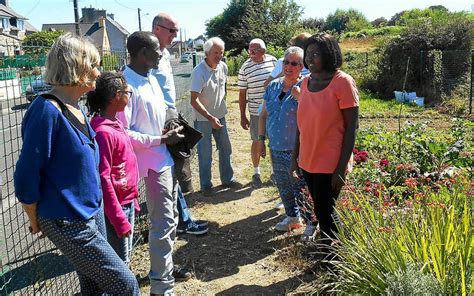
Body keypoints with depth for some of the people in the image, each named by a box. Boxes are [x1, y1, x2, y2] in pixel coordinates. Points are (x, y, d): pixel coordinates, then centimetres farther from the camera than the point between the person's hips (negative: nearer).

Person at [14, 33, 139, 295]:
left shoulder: (76, 109, 4)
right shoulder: (47, 110, -23)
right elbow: (26, 177, -19)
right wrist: (37, 224, -5)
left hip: (93, 211, 8)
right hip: (69, 223, -8)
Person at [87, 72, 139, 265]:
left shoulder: (114, 124, 6)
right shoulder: (103, 132, -22)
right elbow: (103, 180, -23)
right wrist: (120, 220, -20)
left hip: (127, 202, 9)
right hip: (116, 207, -9)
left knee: (125, 257, 22)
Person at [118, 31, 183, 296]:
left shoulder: (151, 79, 9)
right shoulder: (127, 84, -19)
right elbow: (124, 134, -22)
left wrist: (172, 131, 5)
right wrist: (162, 140, -18)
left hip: (168, 158, 9)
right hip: (154, 163, -9)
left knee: (170, 218, 20)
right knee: (162, 224, -2)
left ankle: (167, 267, 37)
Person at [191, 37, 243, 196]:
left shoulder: (223, 67, -2)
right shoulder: (199, 72, -22)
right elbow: (194, 100, -25)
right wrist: (210, 118, -28)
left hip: (220, 116, 7)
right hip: (203, 119, -6)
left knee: (225, 149, 15)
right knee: (205, 154, 3)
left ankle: (227, 179, 31)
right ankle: (206, 185, 18)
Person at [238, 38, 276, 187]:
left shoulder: (273, 61, -1)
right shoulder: (245, 68, -8)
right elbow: (242, 93, -3)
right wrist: (242, 116, -3)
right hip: (256, 112, -2)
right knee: (257, 141, 8)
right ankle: (256, 173, 25)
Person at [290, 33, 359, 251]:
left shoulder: (342, 82, -13)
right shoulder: (305, 82, 6)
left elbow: (351, 127, -13)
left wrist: (341, 168, -15)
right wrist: (295, 157, 12)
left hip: (330, 165, -6)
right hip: (307, 162, 6)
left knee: (326, 214, 5)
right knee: (320, 212, 17)